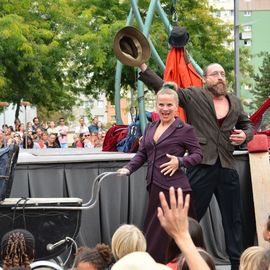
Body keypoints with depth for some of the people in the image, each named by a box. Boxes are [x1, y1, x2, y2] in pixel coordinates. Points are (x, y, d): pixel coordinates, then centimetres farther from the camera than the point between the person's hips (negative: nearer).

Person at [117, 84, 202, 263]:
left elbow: (198, 155, -2)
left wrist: (180, 162, -18)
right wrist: (128, 168, 3)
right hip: (155, 188, 7)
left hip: (174, 189, -7)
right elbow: (142, 154, 18)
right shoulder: (150, 128, 16)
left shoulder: (185, 130, -2)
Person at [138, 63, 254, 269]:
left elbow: (247, 124, 26)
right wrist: (143, 67, -20)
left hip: (227, 167, 4)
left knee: (233, 219, 11)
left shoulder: (235, 102, 13)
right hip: (201, 166, -4)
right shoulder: (194, 96, -1)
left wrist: (245, 135, 2)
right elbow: (163, 87, -9)